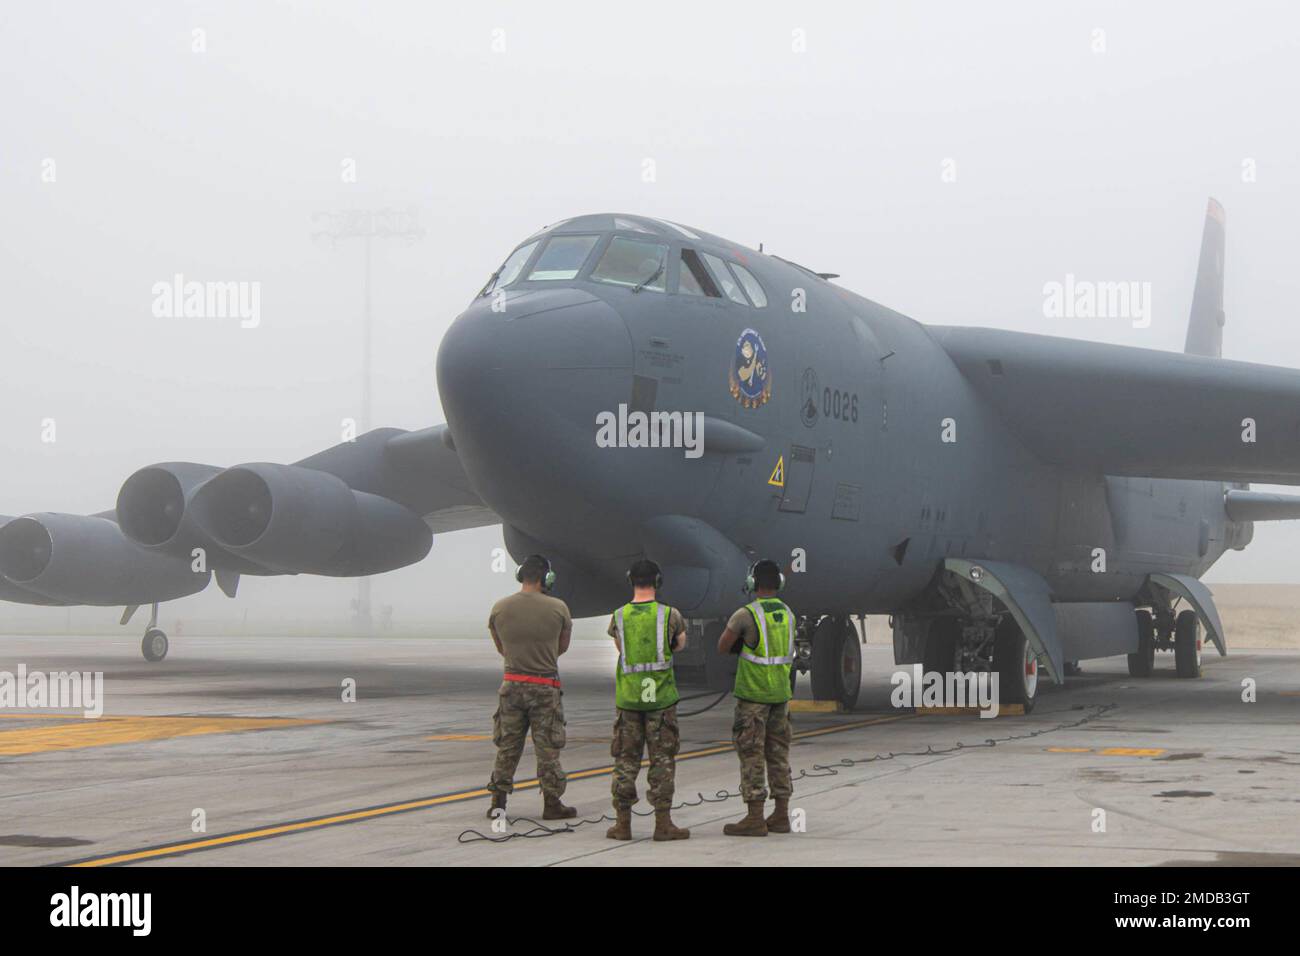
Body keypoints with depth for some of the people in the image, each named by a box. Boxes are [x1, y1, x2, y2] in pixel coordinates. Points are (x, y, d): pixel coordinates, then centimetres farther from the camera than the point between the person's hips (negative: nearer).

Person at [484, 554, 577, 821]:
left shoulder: (500, 608, -2)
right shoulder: (558, 608, -9)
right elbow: (562, 647, 6)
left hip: (512, 685, 2)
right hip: (546, 687, -2)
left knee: (507, 747, 11)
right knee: (548, 749, 6)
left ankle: (498, 803, 13)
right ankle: (552, 804, 10)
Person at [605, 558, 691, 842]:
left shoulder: (618, 617, -2)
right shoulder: (670, 615, -7)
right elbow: (680, 644, 12)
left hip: (627, 698, 2)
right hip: (661, 698, -2)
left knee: (625, 761, 8)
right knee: (662, 761, 4)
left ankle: (622, 823, 8)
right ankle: (663, 823, 3)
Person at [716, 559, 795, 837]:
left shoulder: (746, 614, -15)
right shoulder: (788, 614, 6)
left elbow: (722, 648, -7)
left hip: (752, 694, -7)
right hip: (780, 693, 7)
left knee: (751, 754, -3)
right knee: (778, 754, 11)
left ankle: (755, 819, -5)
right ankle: (781, 816, 13)